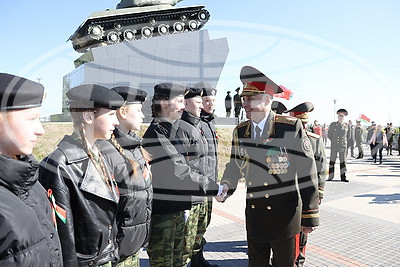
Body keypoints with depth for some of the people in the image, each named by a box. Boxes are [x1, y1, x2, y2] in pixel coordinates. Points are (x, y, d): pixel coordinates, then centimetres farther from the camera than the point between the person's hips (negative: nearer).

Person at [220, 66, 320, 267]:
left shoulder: (291, 127, -13)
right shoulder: (239, 132, 2)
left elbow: (307, 173, -11)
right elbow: (235, 166, 12)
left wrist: (310, 216, -9)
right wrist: (224, 187, -9)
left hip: (285, 214, -4)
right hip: (254, 214, 4)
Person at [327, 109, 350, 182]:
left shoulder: (347, 125, 5)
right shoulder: (333, 124, 0)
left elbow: (348, 136, 17)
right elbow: (329, 135, 8)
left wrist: (344, 142, 11)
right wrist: (334, 141, 8)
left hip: (343, 146, 1)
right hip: (334, 146, -1)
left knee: (343, 162, 5)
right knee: (332, 161, 2)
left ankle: (343, 177, 11)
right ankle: (330, 177, 9)